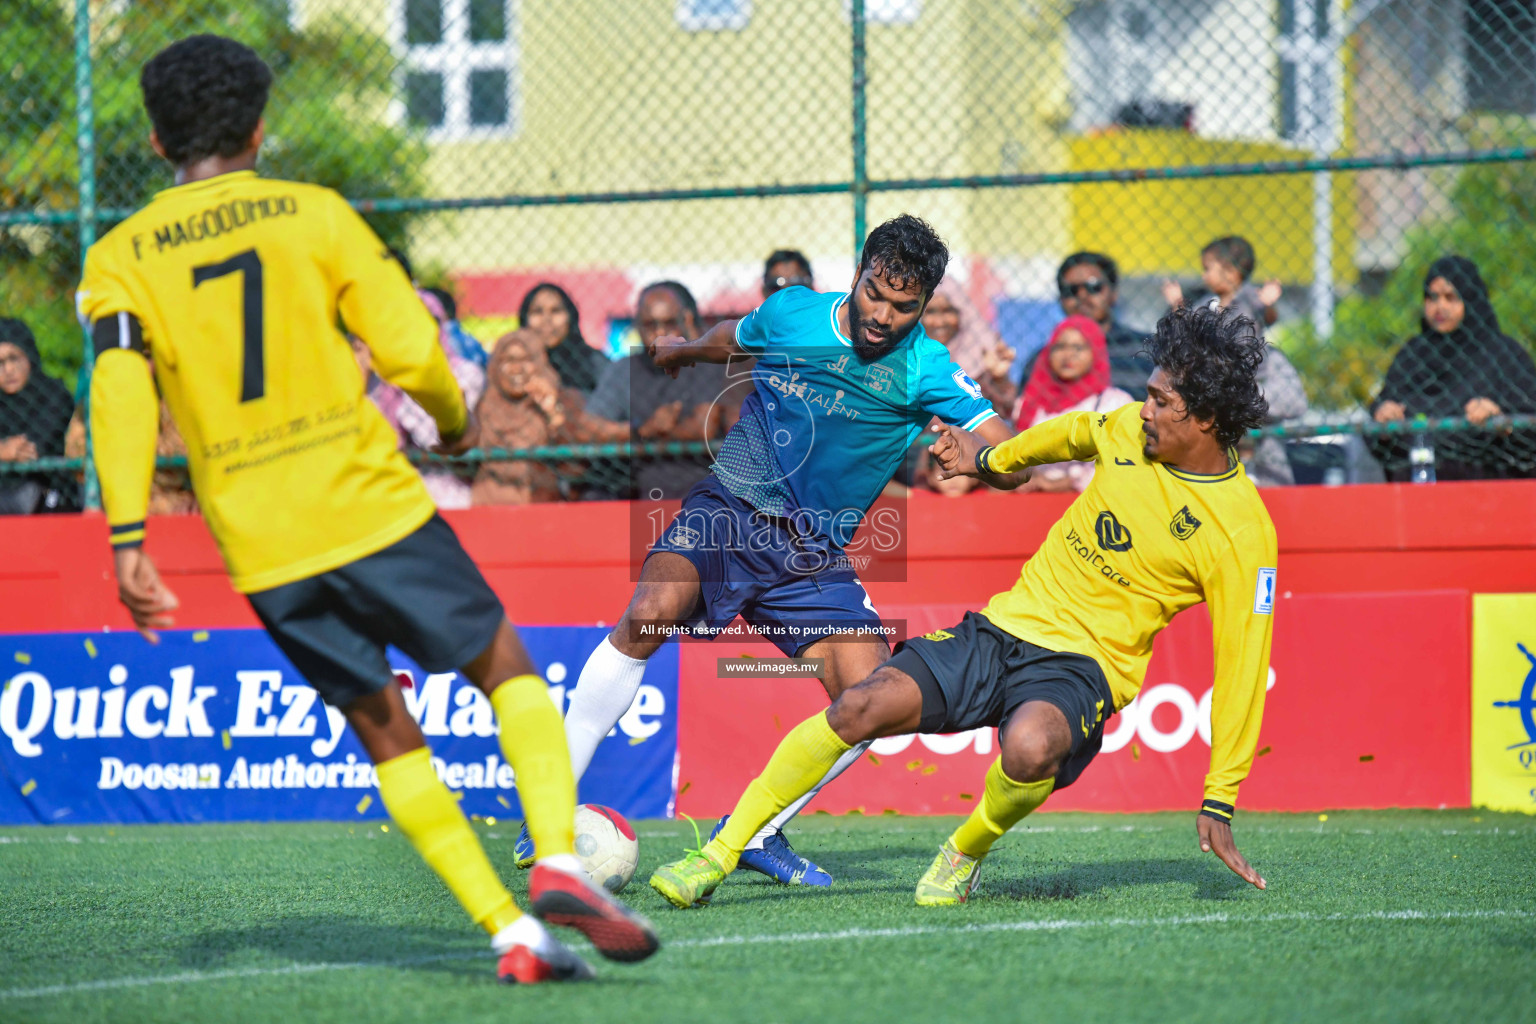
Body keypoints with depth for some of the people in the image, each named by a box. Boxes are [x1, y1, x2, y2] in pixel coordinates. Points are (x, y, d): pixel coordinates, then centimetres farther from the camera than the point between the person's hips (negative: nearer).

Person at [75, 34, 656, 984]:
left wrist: (129, 539, -12)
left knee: (385, 730, 11)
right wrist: (455, 419, 16)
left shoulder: (117, 259, 5)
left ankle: (511, 932, 2)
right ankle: (558, 863, -13)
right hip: (373, 508, -2)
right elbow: (411, 351, -4)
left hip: (262, 550, 2)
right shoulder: (314, 214, 1)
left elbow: (119, 394, -8)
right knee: (506, 669, 10)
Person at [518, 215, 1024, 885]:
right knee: (651, 613, -29)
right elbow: (734, 339, 26)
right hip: (729, 509, -1)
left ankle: (754, 831, 6)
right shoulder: (791, 312, 0)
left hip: (814, 553, 1)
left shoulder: (924, 369, -7)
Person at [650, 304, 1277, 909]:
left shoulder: (1242, 532, -12)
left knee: (1030, 745, -40)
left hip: (1084, 666, -5)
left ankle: (963, 857, -6)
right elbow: (1078, 433, 28)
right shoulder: (1131, 429, 2)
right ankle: (717, 858, -9)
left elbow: (1243, 663, -7)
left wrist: (1219, 803, -6)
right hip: (1005, 626, 5)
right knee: (863, 706, -18)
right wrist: (993, 459, 38)